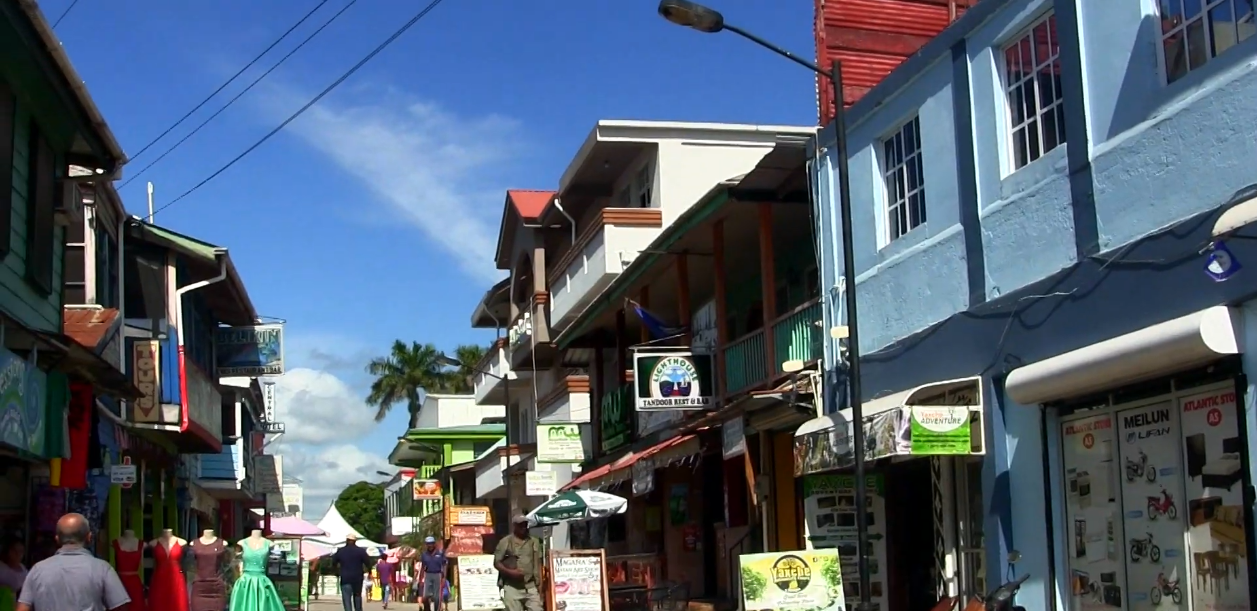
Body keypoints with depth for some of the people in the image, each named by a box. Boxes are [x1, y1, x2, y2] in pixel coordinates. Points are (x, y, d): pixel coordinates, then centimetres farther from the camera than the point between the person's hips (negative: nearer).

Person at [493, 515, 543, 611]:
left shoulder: (534, 542, 12)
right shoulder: (505, 542, 2)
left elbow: (538, 564, 13)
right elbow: (496, 563, 1)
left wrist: (540, 584, 6)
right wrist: (510, 572, -15)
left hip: (531, 586, 2)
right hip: (512, 587, -2)